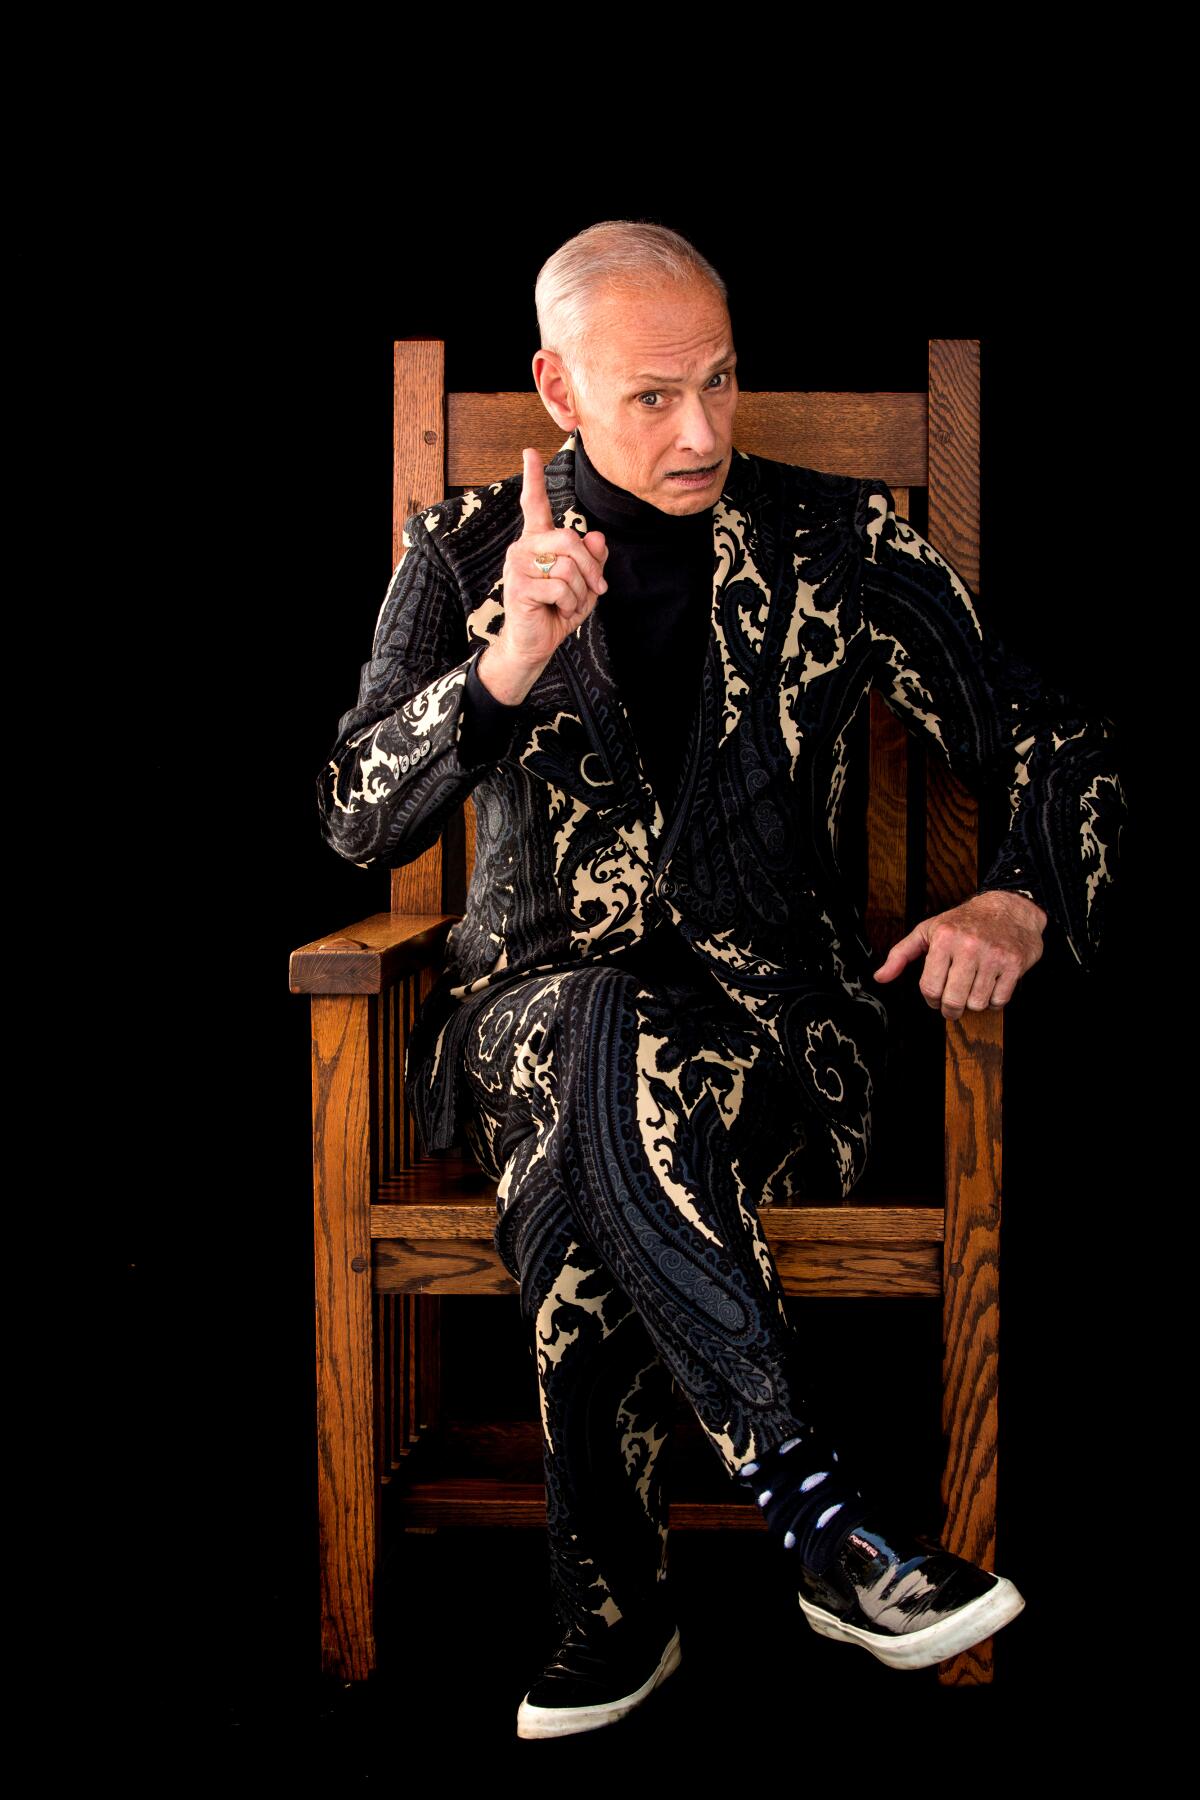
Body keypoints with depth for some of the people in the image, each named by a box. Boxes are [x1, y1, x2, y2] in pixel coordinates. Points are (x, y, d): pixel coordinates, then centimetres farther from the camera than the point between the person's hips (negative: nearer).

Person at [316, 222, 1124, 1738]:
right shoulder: (465, 558, 5)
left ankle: (615, 1607, -24)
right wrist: (508, 667, -23)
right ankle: (819, 1514, -34)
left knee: (581, 1153, -36)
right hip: (528, 1001, 1)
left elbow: (1060, 750, 6)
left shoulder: (836, 547, 4)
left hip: (772, 1015, -1)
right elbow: (355, 820, -5)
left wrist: (1018, 903, -16)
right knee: (587, 1040, -38)